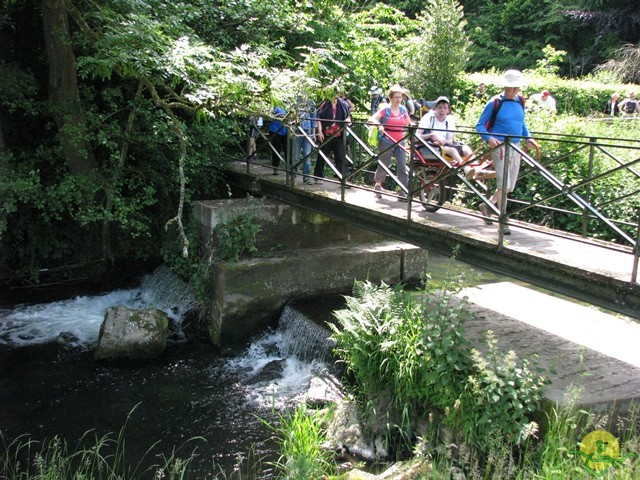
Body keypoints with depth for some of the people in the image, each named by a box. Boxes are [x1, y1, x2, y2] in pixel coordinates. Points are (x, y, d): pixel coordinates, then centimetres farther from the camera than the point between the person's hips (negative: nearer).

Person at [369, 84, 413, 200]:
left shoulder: (403, 110, 8)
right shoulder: (385, 110, -5)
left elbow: (408, 125, 18)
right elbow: (371, 119, -13)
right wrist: (379, 125, -30)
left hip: (400, 142, 3)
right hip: (386, 142, -3)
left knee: (403, 167, -6)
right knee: (383, 166, 6)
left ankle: (403, 193, -6)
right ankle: (378, 185, 31)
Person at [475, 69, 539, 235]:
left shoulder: (520, 102, 10)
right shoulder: (495, 103, -6)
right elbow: (480, 125, -4)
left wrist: (528, 138, 9)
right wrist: (489, 138, -22)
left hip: (515, 147, 6)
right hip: (500, 147, -6)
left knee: (510, 186, 13)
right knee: (503, 184, -10)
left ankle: (487, 206, 35)